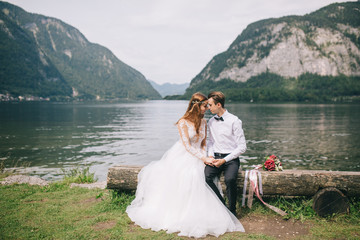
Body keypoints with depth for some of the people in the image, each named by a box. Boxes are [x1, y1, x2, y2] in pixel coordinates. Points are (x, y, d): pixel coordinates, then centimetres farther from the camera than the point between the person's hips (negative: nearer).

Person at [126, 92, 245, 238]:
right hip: (180, 157, -4)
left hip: (195, 159, 4)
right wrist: (204, 158, -14)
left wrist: (204, 158, -2)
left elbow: (203, 143, 13)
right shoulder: (183, 122, -11)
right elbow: (187, 146, -13)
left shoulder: (203, 122, 7)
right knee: (173, 186, -7)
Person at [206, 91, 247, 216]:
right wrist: (210, 155, 1)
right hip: (215, 158, 5)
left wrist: (224, 160, -16)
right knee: (205, 176, -25)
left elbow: (242, 147, -9)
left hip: (231, 158, -4)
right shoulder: (211, 122, 10)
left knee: (230, 179, -33)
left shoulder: (234, 121, -8)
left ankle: (232, 210, -9)